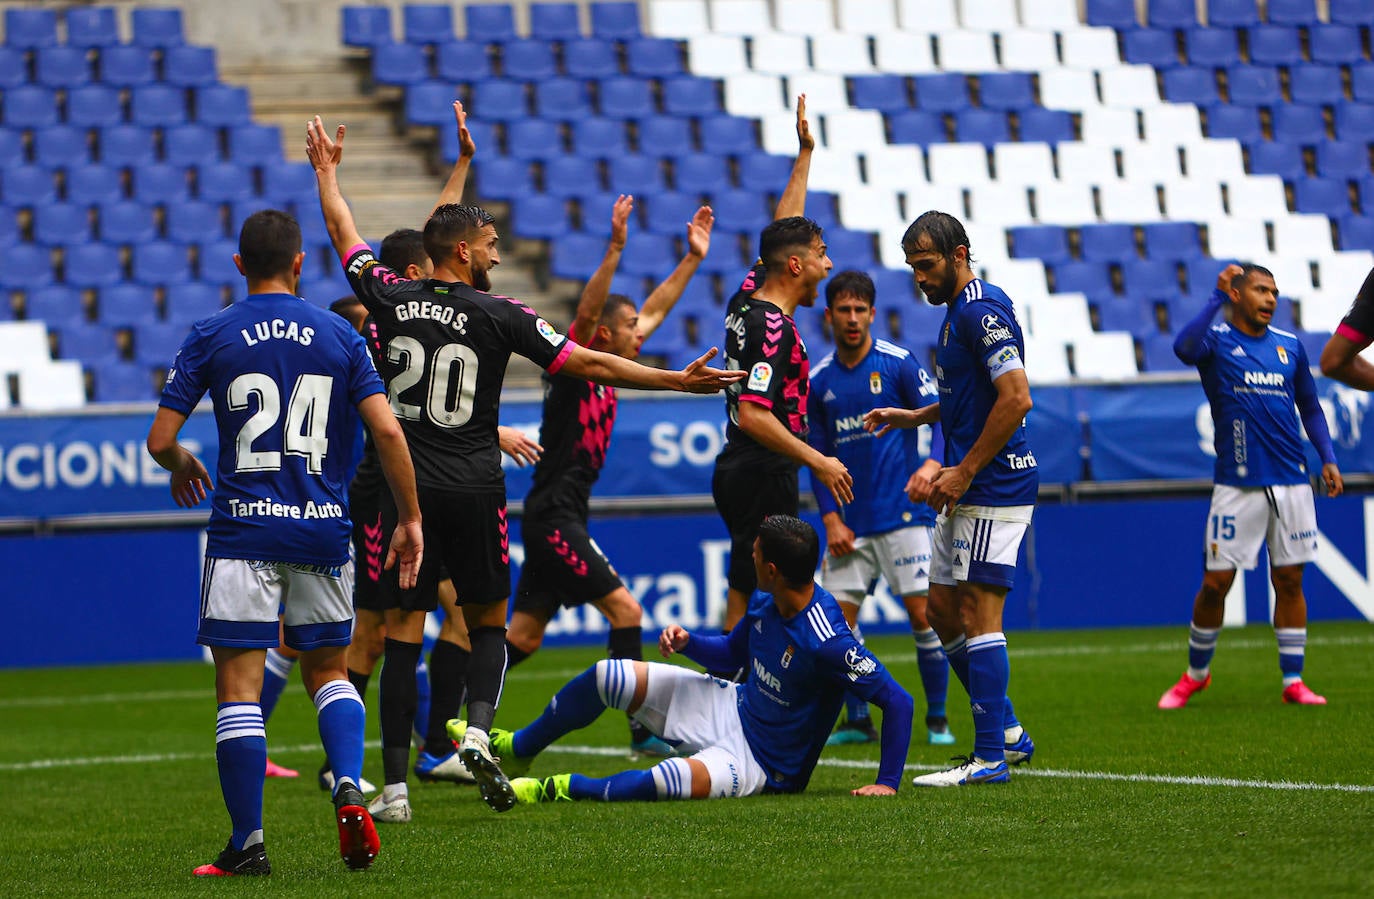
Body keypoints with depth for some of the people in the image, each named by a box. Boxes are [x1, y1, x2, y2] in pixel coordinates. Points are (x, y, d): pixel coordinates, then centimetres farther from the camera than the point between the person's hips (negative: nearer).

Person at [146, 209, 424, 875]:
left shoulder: (211, 337, 0)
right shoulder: (339, 335, 5)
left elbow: (160, 439, -1)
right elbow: (387, 431, -3)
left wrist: (181, 466, 22)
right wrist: (410, 519, 6)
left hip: (244, 531, -2)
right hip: (323, 530, 3)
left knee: (239, 687, 0)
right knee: (328, 670, 18)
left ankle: (247, 844, -3)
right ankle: (349, 790, -6)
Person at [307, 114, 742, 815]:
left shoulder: (391, 299, 1)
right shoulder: (498, 316, -6)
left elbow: (344, 233, 18)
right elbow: (588, 364, -7)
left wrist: (327, 171, 36)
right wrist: (679, 380, -1)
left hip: (404, 487, 2)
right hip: (473, 490, -2)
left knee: (404, 626, 3)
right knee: (487, 621, 13)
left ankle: (394, 781, -2)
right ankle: (477, 730, -12)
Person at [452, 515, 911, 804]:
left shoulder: (828, 644, -32)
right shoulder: (763, 604, -7)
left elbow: (897, 700, -29)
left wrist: (887, 782, -31)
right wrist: (686, 641, -6)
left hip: (762, 762, -8)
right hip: (732, 709, 8)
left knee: (666, 782, -39)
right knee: (608, 676, 3)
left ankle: (557, 790, -16)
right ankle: (516, 748, 24)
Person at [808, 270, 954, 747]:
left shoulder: (898, 363, -3)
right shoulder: (817, 381, 8)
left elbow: (938, 417, -8)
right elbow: (819, 457, 12)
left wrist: (933, 462, -29)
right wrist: (830, 518, 0)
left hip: (903, 513, -4)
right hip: (849, 523, 4)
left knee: (922, 613, -9)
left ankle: (937, 720, 3)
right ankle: (857, 721, 10)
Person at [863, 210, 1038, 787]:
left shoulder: (982, 311, -15)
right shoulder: (958, 312, 17)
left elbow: (1016, 398, -23)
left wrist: (964, 472, -19)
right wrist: (914, 417, 18)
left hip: (994, 488, -11)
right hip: (967, 492, 11)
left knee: (978, 614, -10)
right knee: (942, 609, 13)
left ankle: (990, 757, -8)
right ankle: (1007, 732, 19)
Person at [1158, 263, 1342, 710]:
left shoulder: (1290, 346, 12)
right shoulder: (1217, 340, -2)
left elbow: (1310, 407, 20)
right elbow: (1184, 347, -26)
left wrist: (1328, 459, 9)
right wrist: (1217, 298, -25)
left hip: (1291, 483, 4)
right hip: (1237, 484, -4)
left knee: (1290, 581, 4)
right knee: (1215, 583, -1)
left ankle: (1293, 681, 8)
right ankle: (1196, 674, 17)